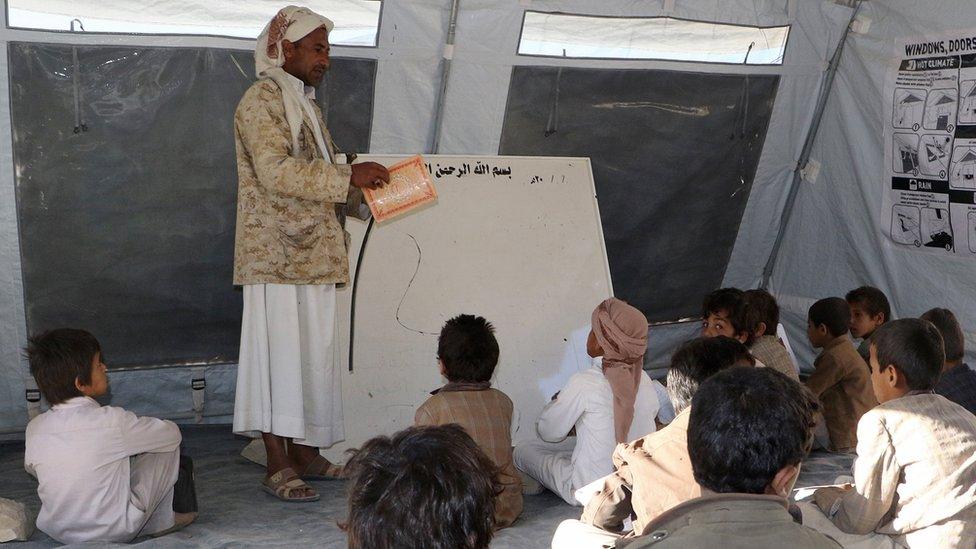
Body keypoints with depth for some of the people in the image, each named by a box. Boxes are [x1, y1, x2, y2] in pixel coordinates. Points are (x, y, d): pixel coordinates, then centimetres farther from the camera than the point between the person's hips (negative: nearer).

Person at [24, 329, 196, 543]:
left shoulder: (35, 429, -9)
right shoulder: (112, 421, -23)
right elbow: (172, 433, -9)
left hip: (56, 532, 5)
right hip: (114, 532, -5)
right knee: (169, 444, 5)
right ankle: (161, 521, 21)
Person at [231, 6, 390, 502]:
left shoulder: (305, 104, 21)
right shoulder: (261, 102, -8)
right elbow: (276, 171, -21)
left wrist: (357, 183, 13)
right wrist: (348, 177, -22)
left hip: (313, 252, 9)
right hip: (276, 254, -9)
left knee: (312, 352, 9)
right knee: (280, 350, -8)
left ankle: (305, 453, 16)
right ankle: (277, 466, -5)